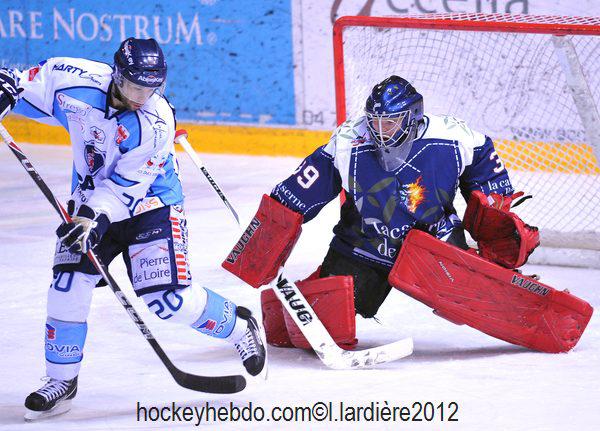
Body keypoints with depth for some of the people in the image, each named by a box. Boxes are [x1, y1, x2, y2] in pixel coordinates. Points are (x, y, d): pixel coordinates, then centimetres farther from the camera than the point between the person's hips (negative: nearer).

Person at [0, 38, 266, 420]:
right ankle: (62, 379, 4)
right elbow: (41, 79, 2)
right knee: (69, 285, -10)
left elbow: (126, 186, -26)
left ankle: (239, 326, 13)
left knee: (169, 299, -13)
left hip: (150, 205, -4)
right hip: (92, 199, 4)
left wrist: (95, 217, -36)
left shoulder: (156, 124, -26)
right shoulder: (80, 81, -19)